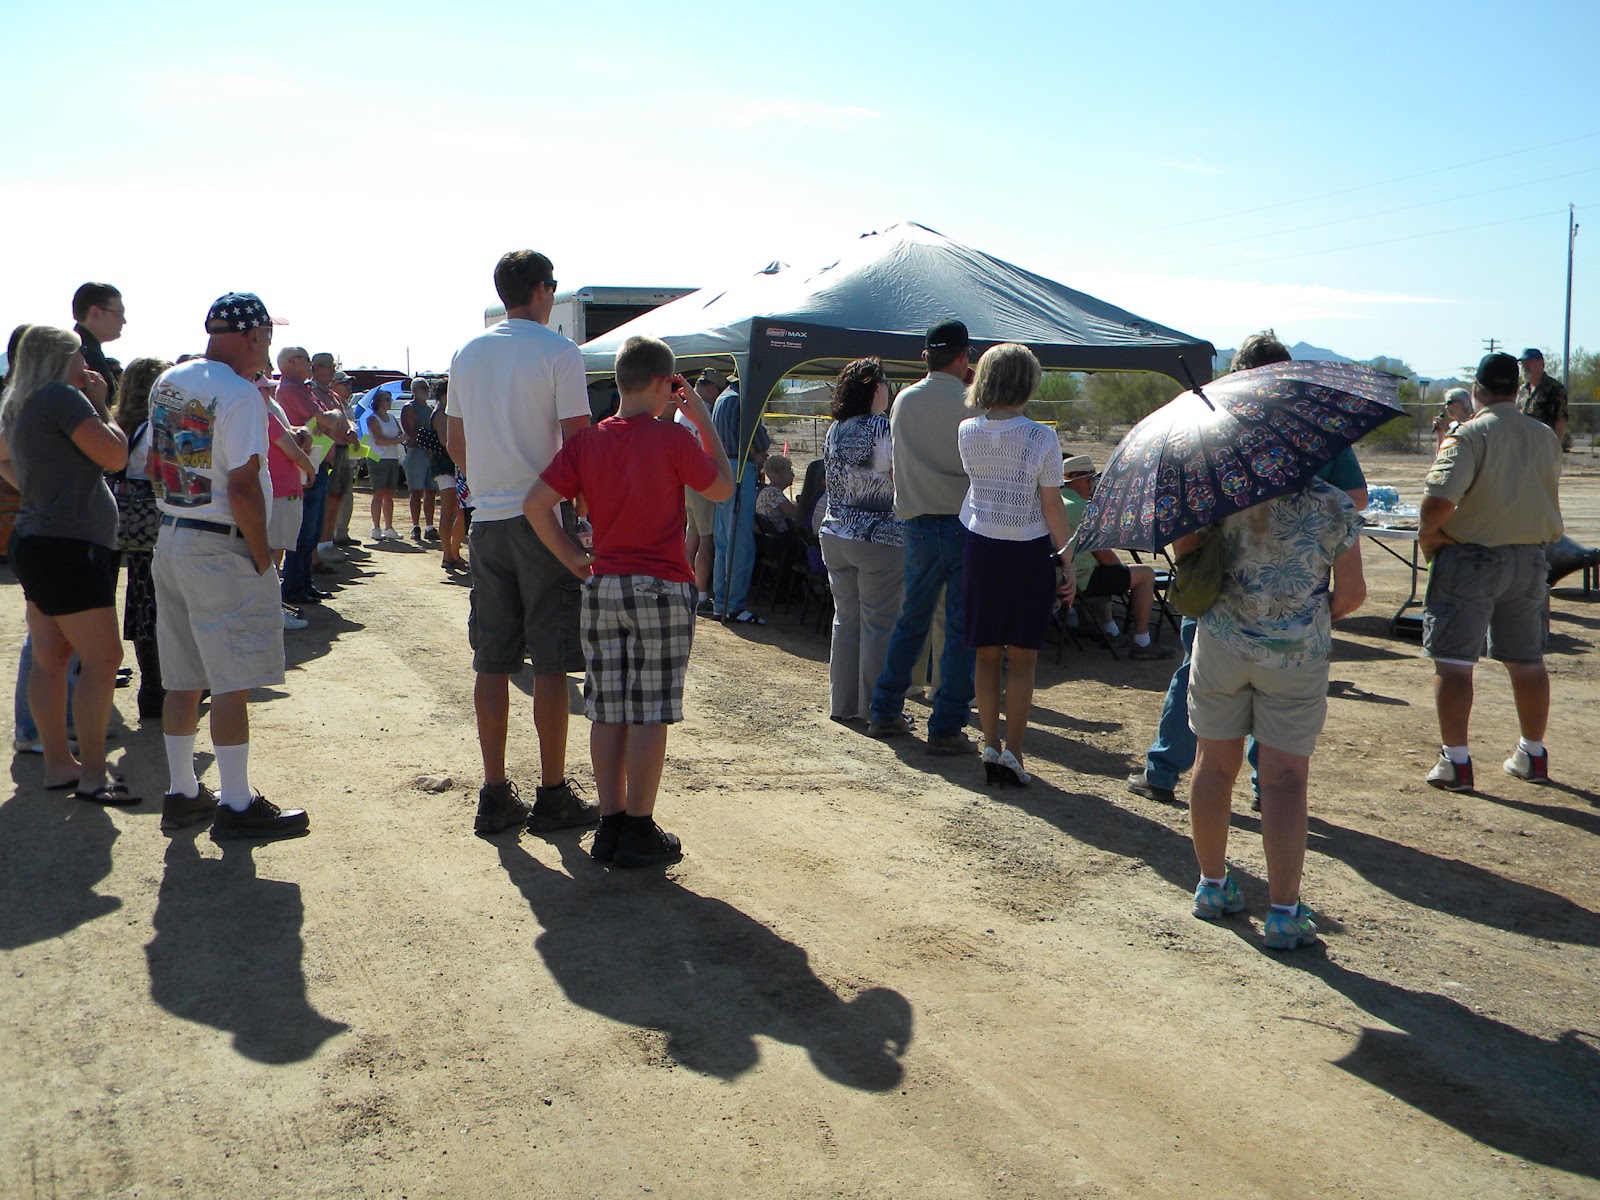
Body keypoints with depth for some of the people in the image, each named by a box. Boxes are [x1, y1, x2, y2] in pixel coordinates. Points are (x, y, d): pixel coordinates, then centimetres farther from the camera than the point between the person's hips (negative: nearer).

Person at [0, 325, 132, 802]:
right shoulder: (61, 396, -13)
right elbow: (115, 454, -15)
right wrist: (99, 403, -3)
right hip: (69, 547, -10)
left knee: (50, 659, 11)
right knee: (102, 658, -8)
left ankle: (58, 764, 17)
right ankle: (92, 775, -7)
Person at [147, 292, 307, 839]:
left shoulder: (166, 383, 11)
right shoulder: (240, 394, -16)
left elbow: (154, 465, 18)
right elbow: (243, 487, -20)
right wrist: (263, 559, -13)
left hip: (171, 539, 9)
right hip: (222, 548, -9)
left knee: (183, 679, 15)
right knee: (233, 683, -1)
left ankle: (182, 793, 24)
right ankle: (236, 805, 5)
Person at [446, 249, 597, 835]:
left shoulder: (467, 355, 11)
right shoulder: (558, 352, -7)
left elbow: (455, 442, 17)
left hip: (487, 520, 6)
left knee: (492, 663, 8)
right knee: (551, 664, 0)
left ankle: (495, 795, 13)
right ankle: (552, 795, 6)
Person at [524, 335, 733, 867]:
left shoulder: (586, 441, 3)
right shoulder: (672, 438, -9)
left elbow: (535, 504, -2)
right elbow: (723, 488, 4)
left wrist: (573, 559, 5)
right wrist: (703, 420, 8)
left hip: (602, 587, 5)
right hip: (661, 589, -5)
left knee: (607, 711, 9)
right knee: (650, 713, 1)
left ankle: (610, 824, 16)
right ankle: (639, 832, 6)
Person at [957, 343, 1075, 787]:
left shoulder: (967, 432, -2)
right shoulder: (1041, 438, -13)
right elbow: (1053, 507, -10)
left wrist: (981, 403, 17)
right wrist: (1068, 566, -2)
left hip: (981, 550, 3)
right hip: (1028, 552, -3)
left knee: (987, 655, 12)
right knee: (1022, 658, 5)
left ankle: (990, 746, 14)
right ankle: (1012, 751, 2)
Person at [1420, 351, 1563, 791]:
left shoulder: (1469, 435, -15)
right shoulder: (1546, 437, 4)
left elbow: (1438, 499, -25)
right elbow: (1546, 489, 15)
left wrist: (1427, 533, -9)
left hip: (1469, 559, -6)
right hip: (1530, 558, 6)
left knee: (1453, 662, 0)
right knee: (1527, 661, 16)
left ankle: (1456, 761, -2)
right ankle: (1532, 755, 26)